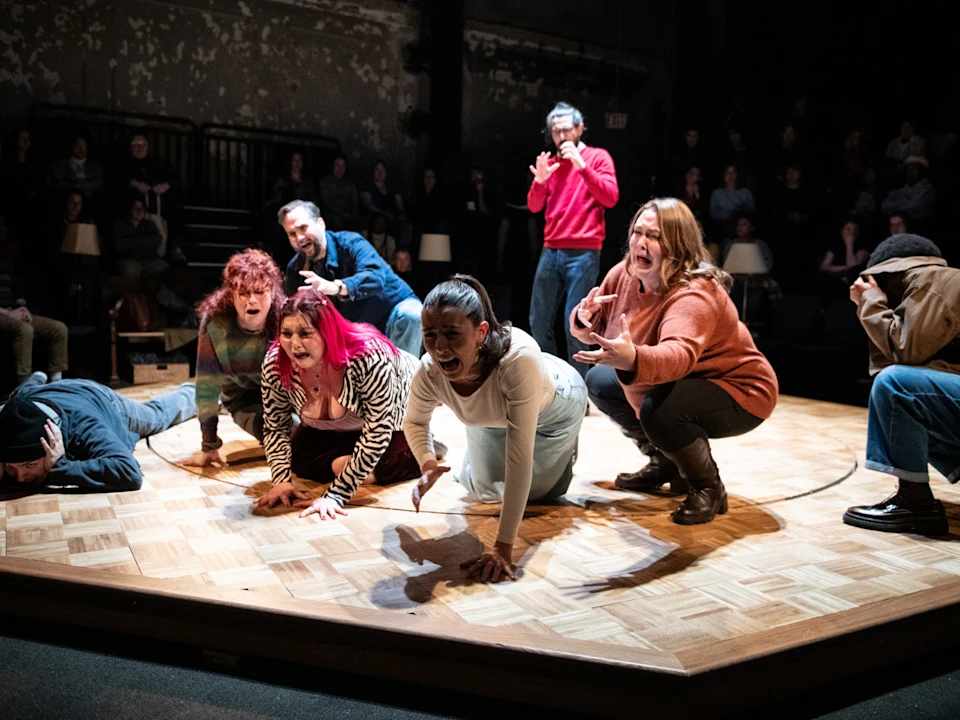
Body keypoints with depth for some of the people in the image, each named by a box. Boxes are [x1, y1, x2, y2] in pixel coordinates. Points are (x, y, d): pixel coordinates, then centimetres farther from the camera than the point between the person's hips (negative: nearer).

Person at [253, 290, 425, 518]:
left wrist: (336, 496, -41)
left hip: (399, 416, -4)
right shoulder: (275, 363, -28)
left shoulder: (369, 357, -43)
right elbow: (275, 427, -13)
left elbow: (378, 432, -38)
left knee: (384, 465, -23)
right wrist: (281, 481, -28)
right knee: (299, 460, -14)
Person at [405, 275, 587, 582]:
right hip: (494, 416, 3)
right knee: (484, 491, 17)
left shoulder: (519, 358, -50)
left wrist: (503, 548, -48)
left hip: (555, 405, -3)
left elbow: (519, 458, -48)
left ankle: (567, 444, 40)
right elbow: (415, 421, -10)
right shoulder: (429, 372, -36)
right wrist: (427, 462, -31)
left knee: (541, 491, 14)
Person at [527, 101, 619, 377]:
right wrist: (539, 180, -9)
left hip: (583, 252, -5)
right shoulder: (550, 163, 17)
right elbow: (534, 207, 10)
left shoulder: (598, 157, 3)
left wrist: (582, 165, -16)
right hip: (551, 251, 5)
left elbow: (611, 198, -10)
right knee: (538, 321, 7)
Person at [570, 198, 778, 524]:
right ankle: (665, 464, 20)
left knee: (660, 410, -35)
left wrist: (632, 360, -70)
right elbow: (594, 332, 3)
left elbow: (679, 354, -51)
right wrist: (585, 318, -20)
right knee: (599, 381, 6)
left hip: (736, 392, -9)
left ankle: (708, 488, -5)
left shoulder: (693, 295, -31)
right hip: (674, 385, 9)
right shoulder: (625, 274, -8)